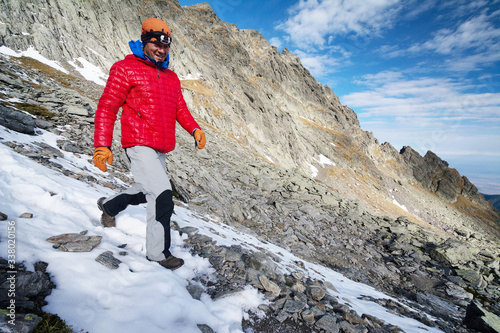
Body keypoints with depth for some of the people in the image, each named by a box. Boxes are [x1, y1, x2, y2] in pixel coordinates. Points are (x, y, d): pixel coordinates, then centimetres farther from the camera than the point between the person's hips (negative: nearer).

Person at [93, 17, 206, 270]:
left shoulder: (171, 78, 17)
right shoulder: (125, 69, -2)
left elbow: (180, 109, 15)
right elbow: (106, 109, -5)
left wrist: (194, 129, -4)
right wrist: (102, 146, -13)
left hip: (161, 149, 8)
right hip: (139, 145, -8)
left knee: (145, 191, 23)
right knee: (162, 195, -16)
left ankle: (109, 205, 51)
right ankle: (158, 252, 2)